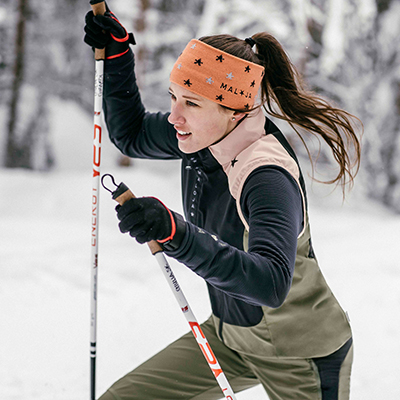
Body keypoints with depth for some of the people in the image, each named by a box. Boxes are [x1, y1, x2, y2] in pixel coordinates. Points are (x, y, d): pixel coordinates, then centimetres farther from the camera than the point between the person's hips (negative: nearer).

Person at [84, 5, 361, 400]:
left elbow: (271, 284, -46)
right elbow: (131, 135, 9)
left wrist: (177, 234, -57)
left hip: (304, 357, -7)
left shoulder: (268, 177, -33)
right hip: (229, 333, 7)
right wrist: (116, 53, -5)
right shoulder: (208, 131, -11)